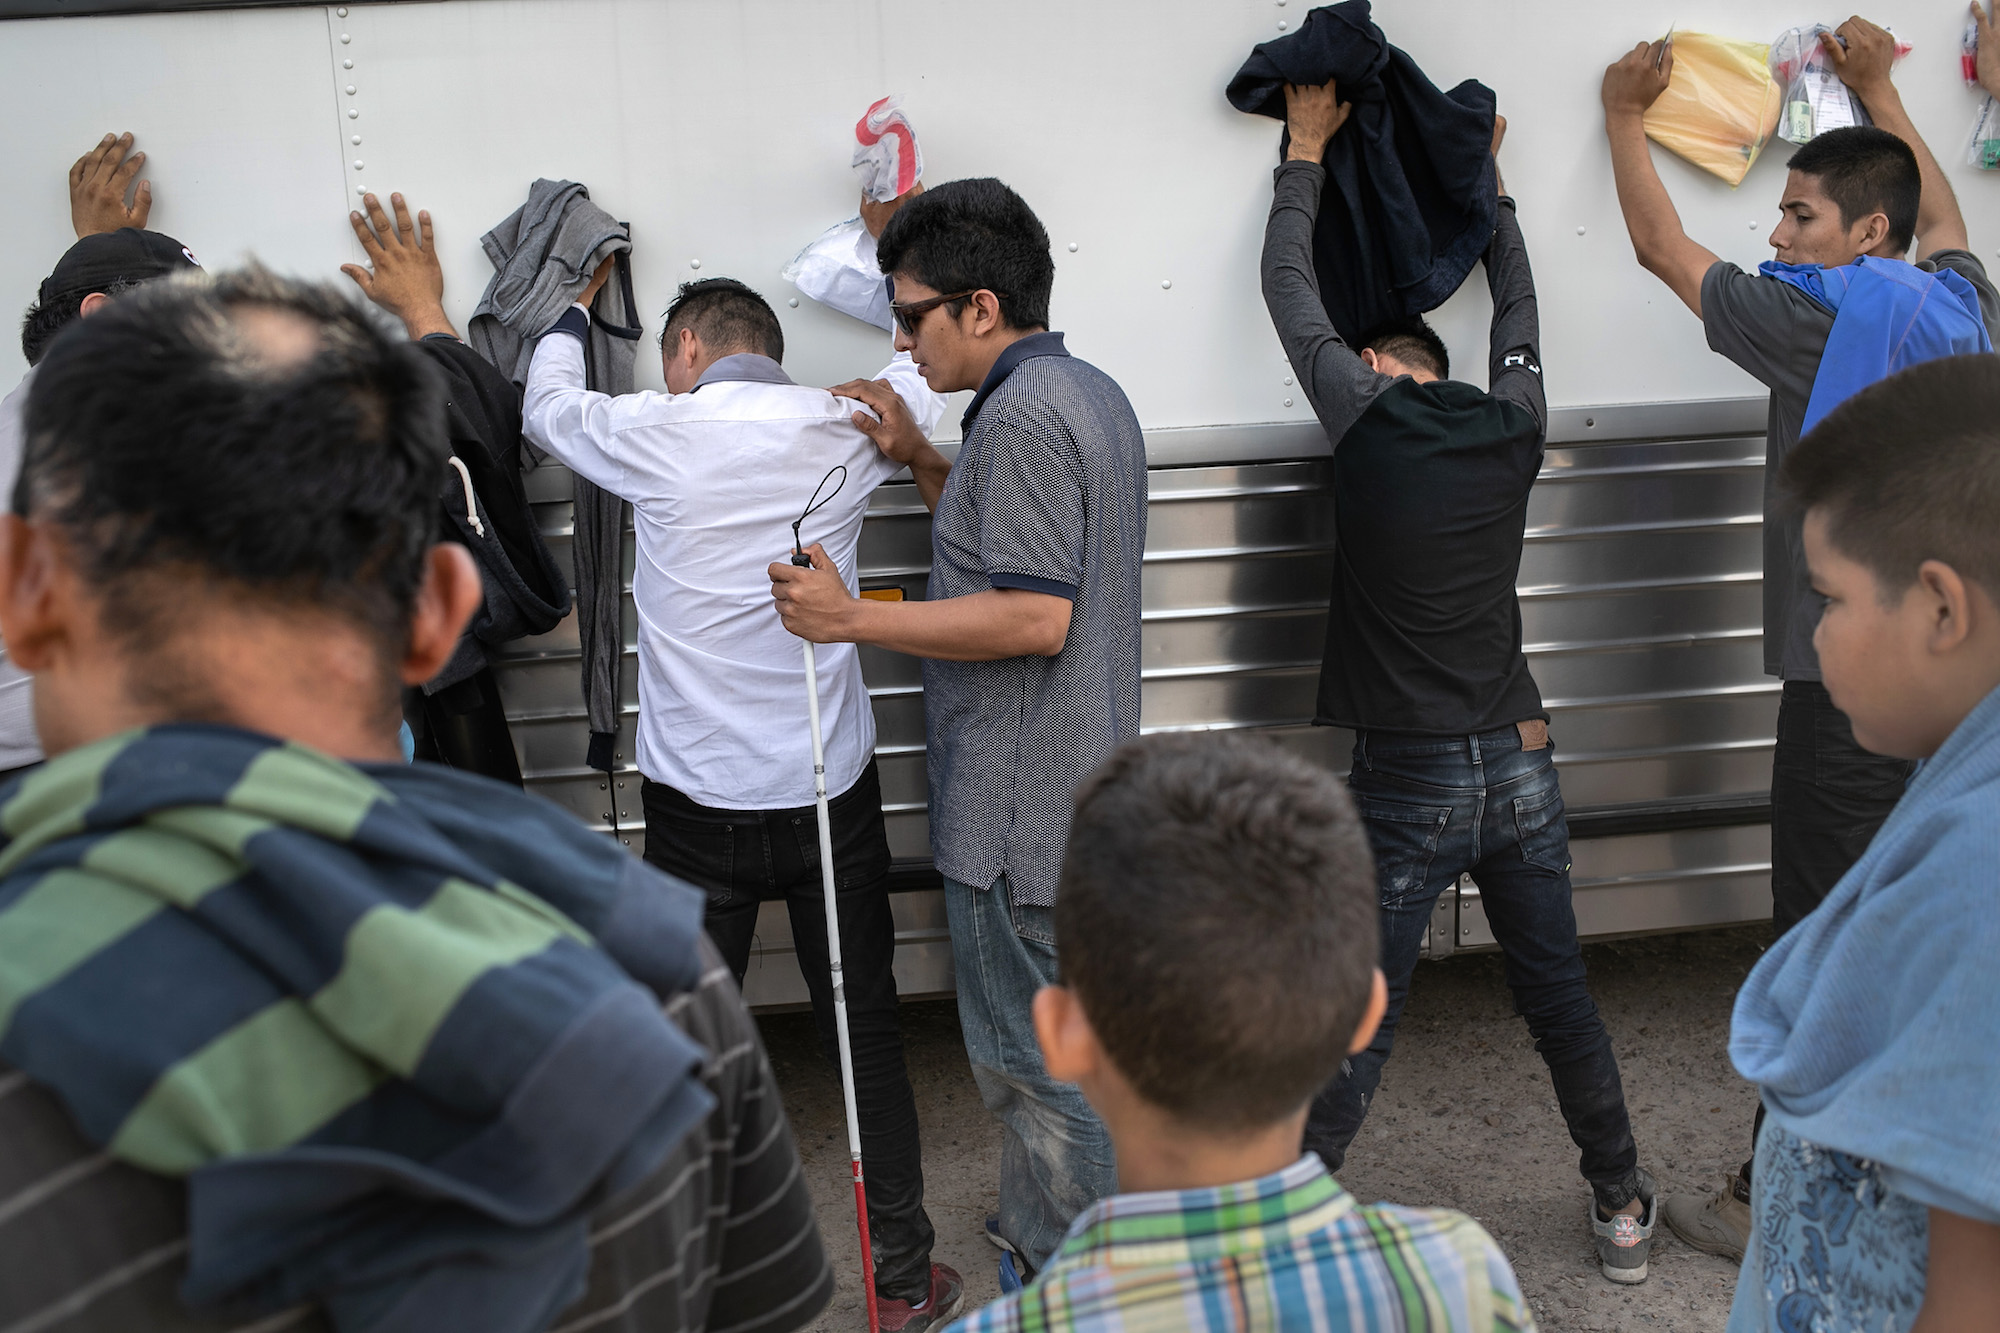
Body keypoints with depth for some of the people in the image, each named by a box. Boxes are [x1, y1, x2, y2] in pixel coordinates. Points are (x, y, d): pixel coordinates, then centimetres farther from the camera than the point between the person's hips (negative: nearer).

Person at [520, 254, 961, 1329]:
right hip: (833, 794, 2)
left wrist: (576, 309, 35)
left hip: (698, 804, -1)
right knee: (865, 1035, 11)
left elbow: (545, 405, 15)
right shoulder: (845, 428, -2)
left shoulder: (653, 432, -7)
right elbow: (921, 375, 21)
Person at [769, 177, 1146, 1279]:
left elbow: (1035, 615, -26)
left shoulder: (1022, 415, -20)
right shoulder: (1091, 393, 13)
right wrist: (920, 460, 13)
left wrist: (850, 619, -21)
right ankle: (1041, 1234, 36)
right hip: (1076, 781, 11)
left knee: (1032, 1058, 2)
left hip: (1017, 808, -11)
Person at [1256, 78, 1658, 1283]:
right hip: (1522, 771, 5)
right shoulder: (1514, 428, 4)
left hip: (1409, 786, -4)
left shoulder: (1367, 416, -7)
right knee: (1561, 998, 17)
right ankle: (1623, 1212, 31)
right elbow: (1519, 307, 24)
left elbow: (1292, 288, 6)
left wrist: (1306, 150, 19)